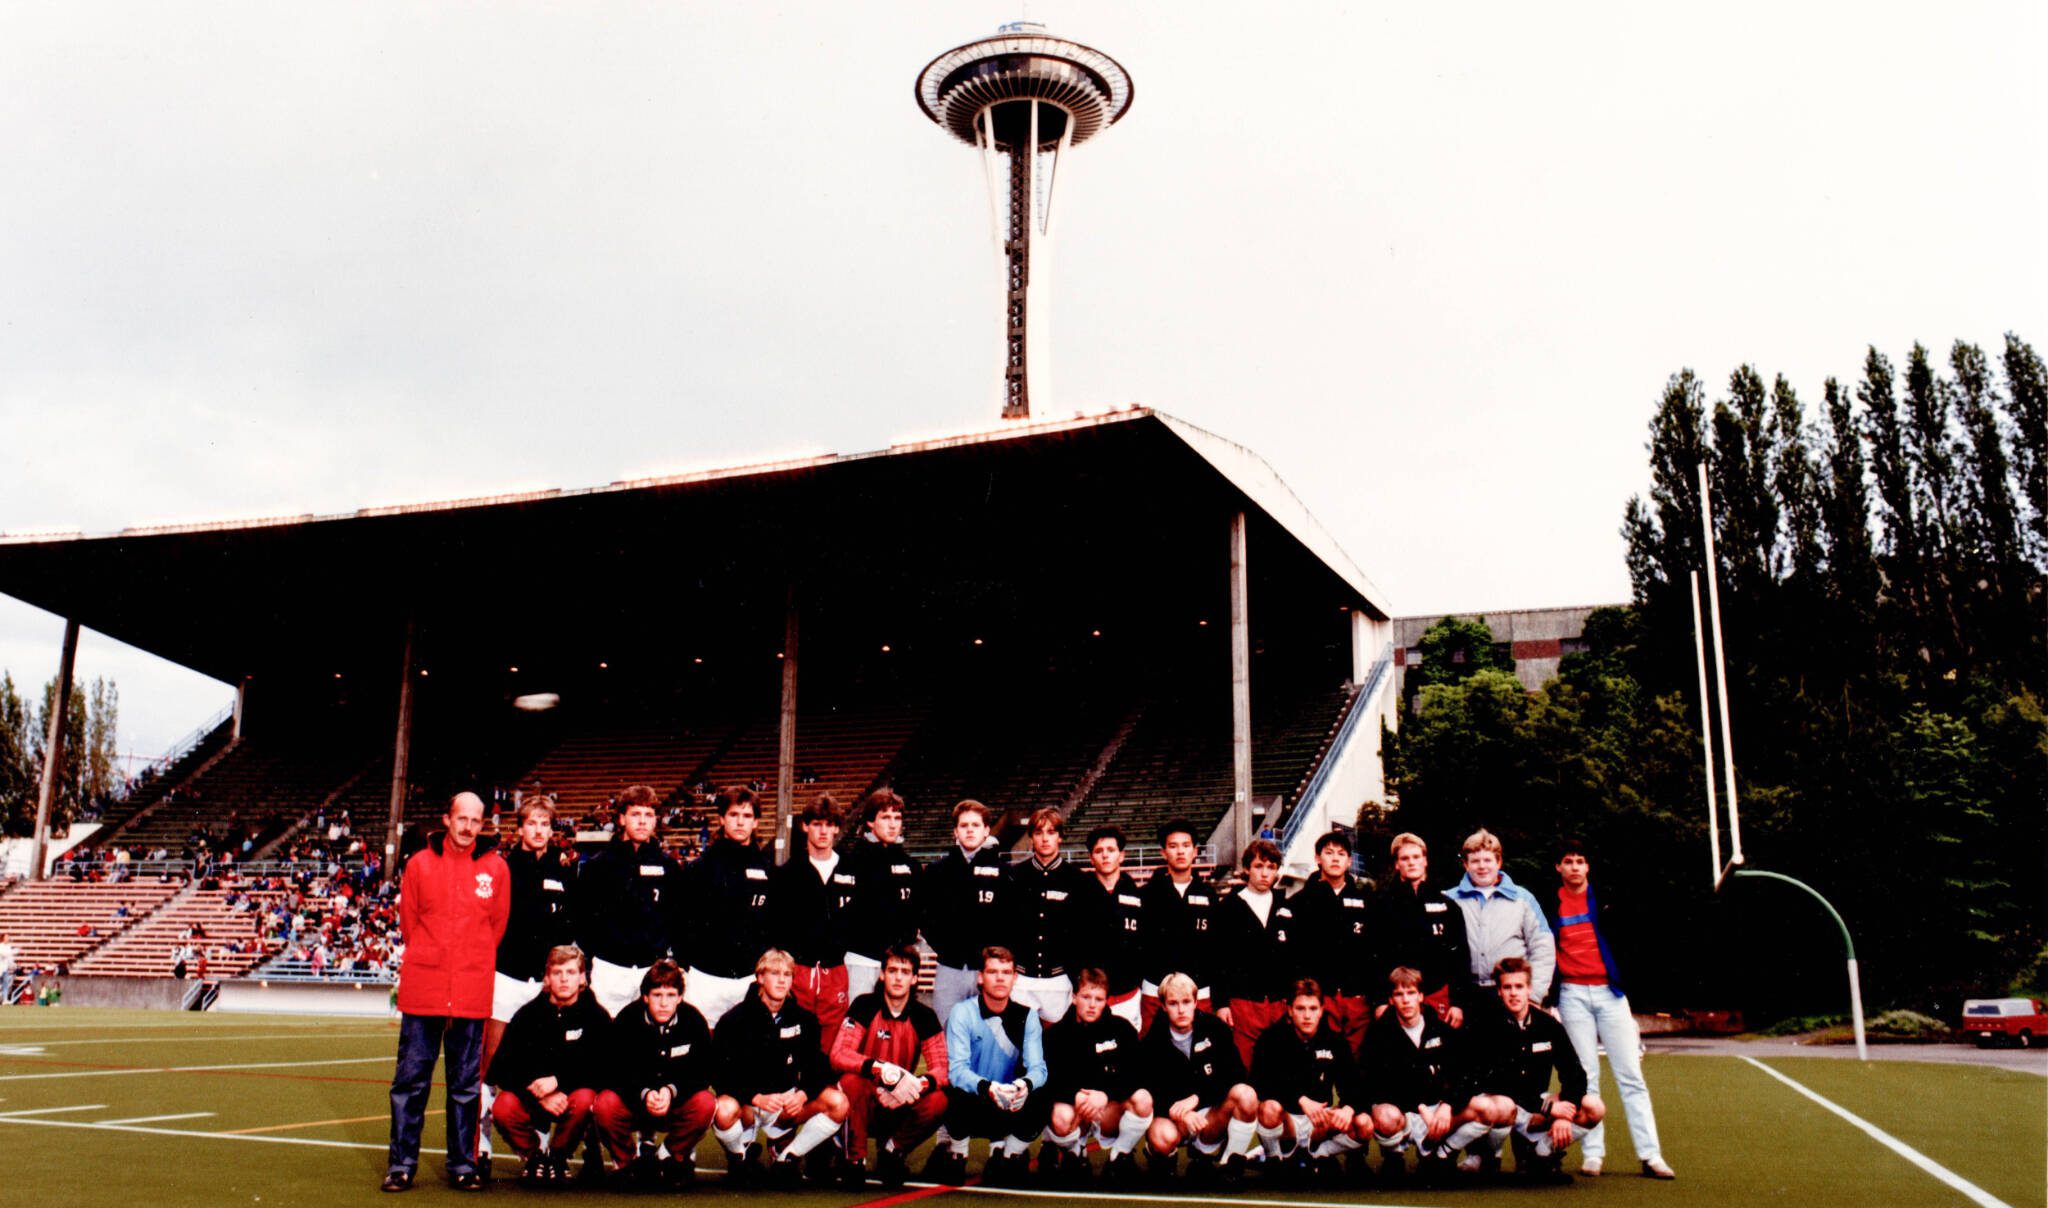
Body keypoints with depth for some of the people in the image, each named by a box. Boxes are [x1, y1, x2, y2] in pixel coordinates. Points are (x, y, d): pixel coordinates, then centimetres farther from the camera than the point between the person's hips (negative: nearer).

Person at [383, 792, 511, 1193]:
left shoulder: (496, 867, 3)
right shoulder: (419, 863, 3)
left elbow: (498, 927, 9)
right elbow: (408, 922, 10)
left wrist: (475, 966, 8)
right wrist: (426, 963, 9)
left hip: (472, 993, 0)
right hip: (422, 989, 0)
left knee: (467, 1083, 7)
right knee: (411, 1079, 4)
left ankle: (463, 1164, 15)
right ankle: (401, 1164, 13)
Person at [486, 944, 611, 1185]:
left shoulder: (596, 1017, -7)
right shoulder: (528, 1015, -3)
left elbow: (600, 1070, -13)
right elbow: (500, 1069, -7)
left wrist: (557, 1080, -26)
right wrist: (539, 1094, -21)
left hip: (571, 1094, -1)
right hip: (531, 1099, 1)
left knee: (584, 1100, -34)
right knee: (503, 1108, -29)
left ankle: (558, 1155, -3)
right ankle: (532, 1155, 3)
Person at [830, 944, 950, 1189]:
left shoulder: (924, 1017, -4)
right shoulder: (864, 1006, -10)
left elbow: (942, 1069, -11)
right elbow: (838, 1055, -24)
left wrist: (917, 1084, -34)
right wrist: (885, 1070, -38)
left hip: (898, 1108, 2)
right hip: (863, 1105, -2)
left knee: (938, 1101, -26)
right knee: (851, 1080, -33)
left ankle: (892, 1150, 2)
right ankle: (854, 1158, -12)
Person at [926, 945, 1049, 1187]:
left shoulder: (1027, 1017, -1)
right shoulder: (963, 1013, -11)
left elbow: (1037, 1067, -9)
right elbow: (956, 1069, -21)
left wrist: (1026, 1084, -35)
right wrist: (986, 1087, -42)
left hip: (1007, 1112, 3)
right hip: (969, 1109, -2)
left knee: (1041, 1098, -26)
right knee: (962, 1095, -35)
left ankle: (1006, 1156, 3)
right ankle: (954, 1155, -2)